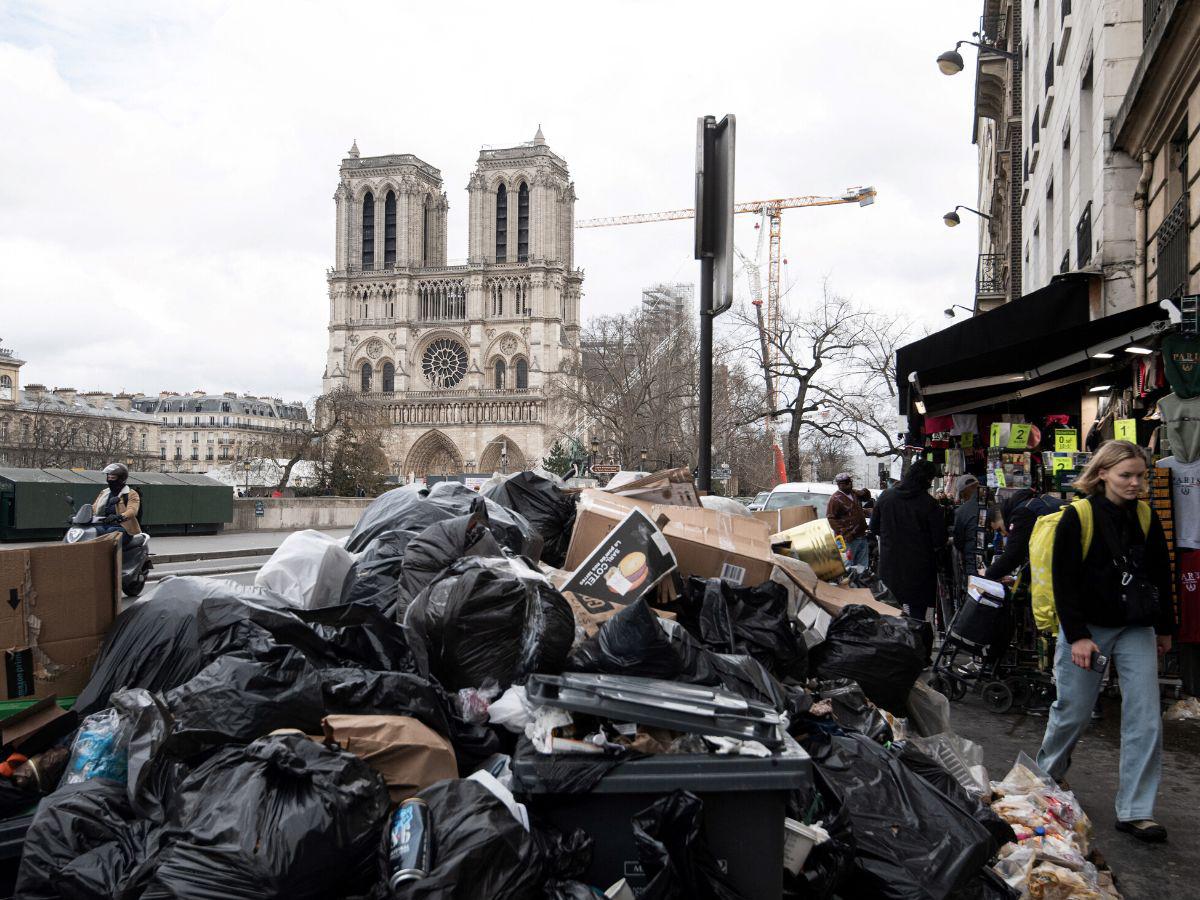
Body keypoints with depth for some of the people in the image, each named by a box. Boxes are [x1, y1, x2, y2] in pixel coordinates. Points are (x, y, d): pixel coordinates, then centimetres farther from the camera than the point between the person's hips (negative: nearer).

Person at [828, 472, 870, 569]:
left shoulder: (855, 494, 14)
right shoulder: (835, 499, -11)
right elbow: (830, 519, -16)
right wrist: (844, 534, -20)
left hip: (862, 536, 8)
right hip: (849, 539, -8)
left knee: (864, 565, 14)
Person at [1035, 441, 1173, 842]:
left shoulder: (1146, 517, 4)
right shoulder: (1077, 517, -11)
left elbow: (1161, 575, 13)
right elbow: (1064, 581, -11)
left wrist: (1164, 627, 14)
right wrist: (1076, 636, -14)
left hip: (1136, 630, 4)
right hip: (1087, 628, -4)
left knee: (1146, 719, -3)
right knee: (1072, 711, 6)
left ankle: (1135, 811, 5)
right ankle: (1044, 778, 32)